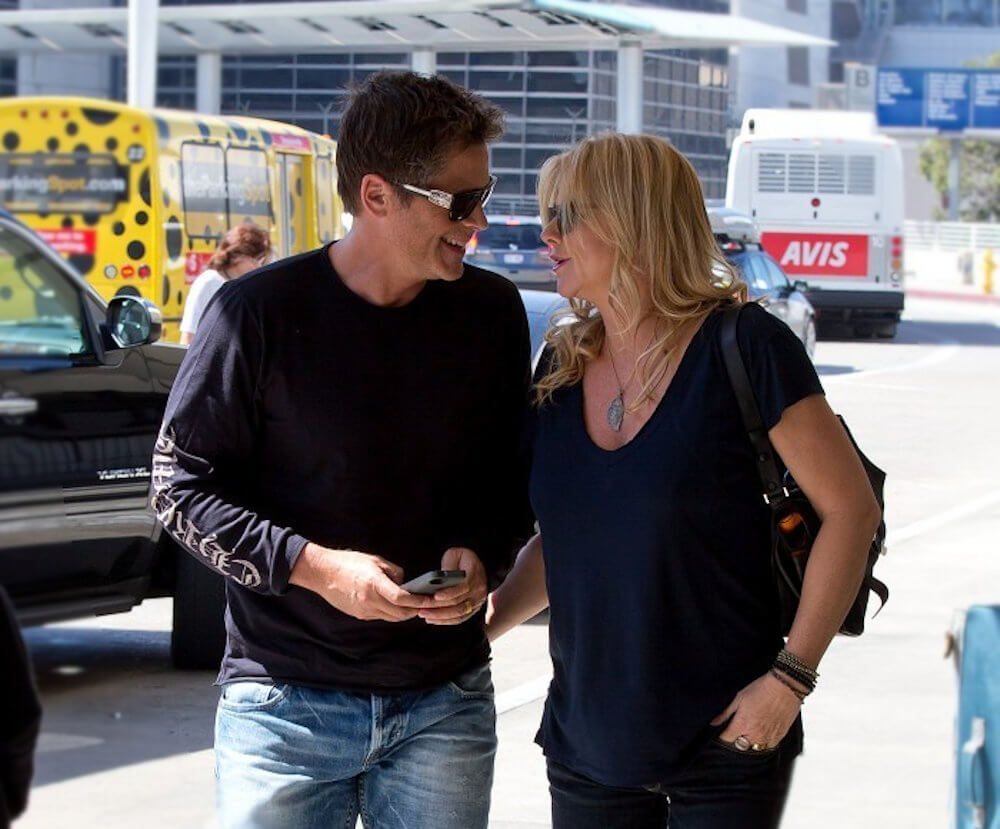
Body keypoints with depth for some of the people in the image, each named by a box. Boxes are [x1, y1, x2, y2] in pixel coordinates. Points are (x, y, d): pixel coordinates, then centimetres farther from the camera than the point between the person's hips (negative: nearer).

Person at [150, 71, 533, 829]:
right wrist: (312, 566, -15)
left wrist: (483, 559, -7)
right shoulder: (260, 312, -8)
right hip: (287, 700, -3)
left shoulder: (492, 312, 4)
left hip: (445, 702, 3)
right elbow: (181, 482, -4)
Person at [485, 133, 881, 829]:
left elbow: (852, 508, -10)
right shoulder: (562, 367, 6)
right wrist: (478, 627, 2)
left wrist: (791, 676, -15)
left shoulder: (742, 346, -11)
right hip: (587, 740, 5)